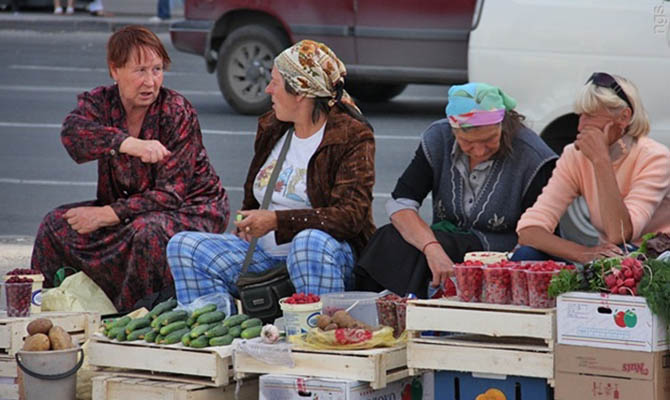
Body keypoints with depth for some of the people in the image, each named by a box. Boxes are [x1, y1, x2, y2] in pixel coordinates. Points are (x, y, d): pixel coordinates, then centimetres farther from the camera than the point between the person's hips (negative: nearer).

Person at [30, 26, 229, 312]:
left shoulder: (178, 112, -16)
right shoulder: (101, 102, -5)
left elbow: (170, 194, -19)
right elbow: (72, 132, -30)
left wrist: (106, 215, -26)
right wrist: (130, 144, -48)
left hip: (191, 209, -5)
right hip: (126, 208, 5)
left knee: (148, 232, -35)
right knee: (58, 224, -10)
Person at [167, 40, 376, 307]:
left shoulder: (352, 137, -8)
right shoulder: (271, 127, 14)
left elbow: (351, 216, -20)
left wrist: (277, 220, -25)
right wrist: (246, 225, 4)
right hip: (265, 253, 7)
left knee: (311, 242, -41)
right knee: (184, 246, -9)